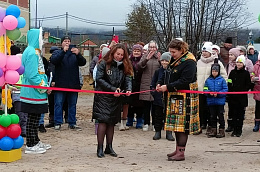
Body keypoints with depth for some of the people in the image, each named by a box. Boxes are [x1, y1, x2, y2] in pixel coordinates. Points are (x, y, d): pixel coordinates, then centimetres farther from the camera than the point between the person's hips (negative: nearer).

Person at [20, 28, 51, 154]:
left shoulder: (35, 52, 16)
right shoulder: (31, 53, -17)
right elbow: (32, 75, -22)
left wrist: (45, 85, 11)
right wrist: (43, 87, -14)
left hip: (37, 92, 10)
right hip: (33, 93, -10)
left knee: (35, 118, 16)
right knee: (33, 119, -3)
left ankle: (35, 142, 26)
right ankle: (30, 146, 4)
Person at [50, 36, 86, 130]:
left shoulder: (75, 53, 12)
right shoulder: (57, 52, 7)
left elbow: (83, 62, -2)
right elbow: (53, 60, -14)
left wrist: (78, 54, -21)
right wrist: (63, 51, -23)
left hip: (73, 84, 2)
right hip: (60, 84, -2)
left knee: (72, 104, 8)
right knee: (58, 104, -1)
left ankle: (72, 123, 16)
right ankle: (57, 123, 5)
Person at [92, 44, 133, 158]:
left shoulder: (124, 66, 9)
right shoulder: (104, 63, -5)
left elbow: (128, 79, 5)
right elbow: (99, 79, -10)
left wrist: (128, 89, -17)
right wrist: (113, 89, -16)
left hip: (116, 98, 5)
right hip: (103, 96, -5)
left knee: (112, 122, 9)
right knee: (103, 121, -10)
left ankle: (109, 147, 17)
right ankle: (100, 148, -5)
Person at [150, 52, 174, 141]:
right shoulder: (158, 71, 5)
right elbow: (153, 84, 11)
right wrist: (153, 91, 0)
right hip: (159, 97, 2)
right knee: (158, 115, 8)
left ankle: (169, 133, 15)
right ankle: (157, 132, 17)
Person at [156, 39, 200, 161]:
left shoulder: (189, 62, -15)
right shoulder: (174, 60, 14)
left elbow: (185, 82, -22)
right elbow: (168, 75, 22)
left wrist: (168, 87, -20)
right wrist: (160, 83, 2)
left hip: (185, 97, -9)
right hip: (174, 97, 9)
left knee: (182, 124, -8)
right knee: (176, 124, 13)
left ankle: (181, 153, -5)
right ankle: (178, 149, 23)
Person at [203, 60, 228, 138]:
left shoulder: (222, 80, -4)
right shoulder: (208, 80, 5)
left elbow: (225, 90, -6)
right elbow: (205, 89, 7)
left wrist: (218, 93, -18)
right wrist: (209, 93, -13)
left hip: (220, 101, -3)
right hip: (211, 101, 3)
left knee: (220, 116, 3)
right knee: (212, 116, 11)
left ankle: (222, 130, 11)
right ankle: (213, 130, 20)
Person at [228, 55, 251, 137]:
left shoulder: (246, 73, 0)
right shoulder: (232, 72, 9)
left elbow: (248, 85, 0)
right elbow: (229, 84, 10)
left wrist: (242, 91, -12)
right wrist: (231, 91, -2)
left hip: (242, 97, -3)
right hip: (233, 97, 3)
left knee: (241, 114, 2)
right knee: (234, 113, 6)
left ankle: (239, 130, 9)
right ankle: (235, 129, 13)